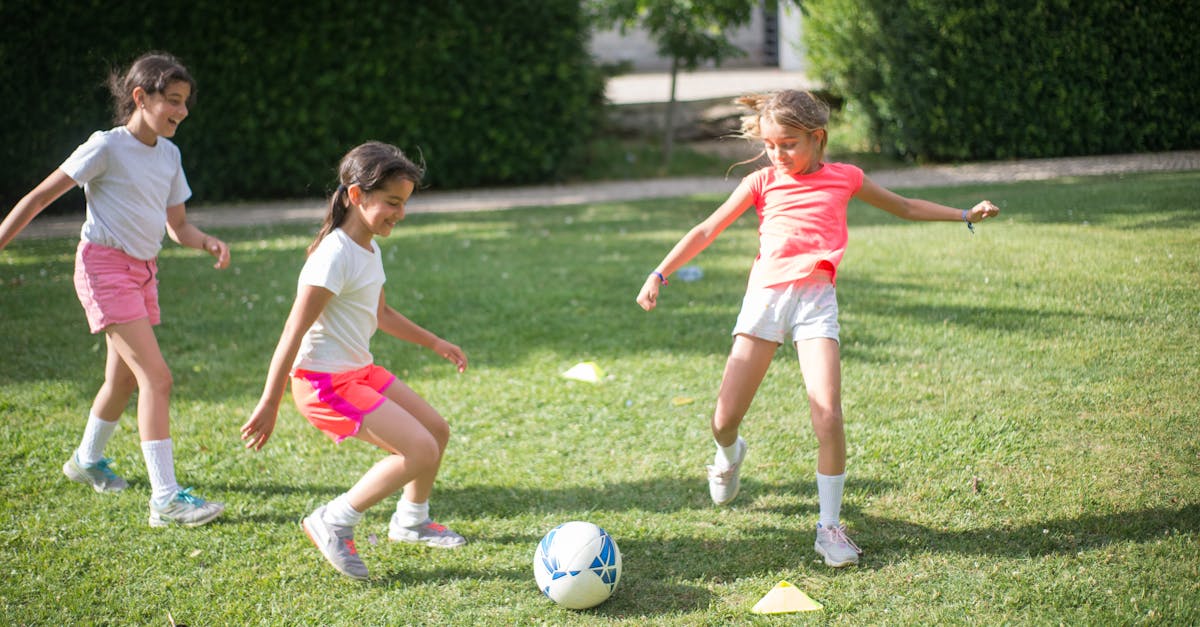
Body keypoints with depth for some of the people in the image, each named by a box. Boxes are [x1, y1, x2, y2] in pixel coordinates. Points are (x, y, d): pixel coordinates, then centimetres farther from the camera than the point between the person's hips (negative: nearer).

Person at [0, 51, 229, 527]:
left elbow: (178, 227, 13)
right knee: (156, 376, -18)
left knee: (124, 379, 20)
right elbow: (40, 197, -9)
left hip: (143, 270, 8)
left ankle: (87, 460, 46)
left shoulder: (168, 154, 9)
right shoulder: (107, 147, -12)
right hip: (104, 265, -8)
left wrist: (208, 242, -8)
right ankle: (165, 499, -21)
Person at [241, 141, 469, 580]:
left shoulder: (369, 249, 9)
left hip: (359, 371, 10)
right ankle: (333, 523, -4)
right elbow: (294, 331, -23)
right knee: (420, 450, -17)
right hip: (324, 382, -10)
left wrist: (433, 343, 33)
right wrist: (269, 404, -24)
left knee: (437, 430, 15)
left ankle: (411, 520, 37)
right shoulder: (336, 255, -21)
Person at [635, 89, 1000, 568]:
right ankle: (728, 455, 37)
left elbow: (905, 207, 25)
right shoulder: (762, 182, 9)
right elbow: (707, 230, 11)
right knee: (724, 420, -2)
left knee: (827, 413, -17)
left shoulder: (844, 178, 10)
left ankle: (830, 527, -5)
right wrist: (660, 274, 4)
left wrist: (966, 215, 23)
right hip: (764, 296, 1)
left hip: (815, 300, -1)